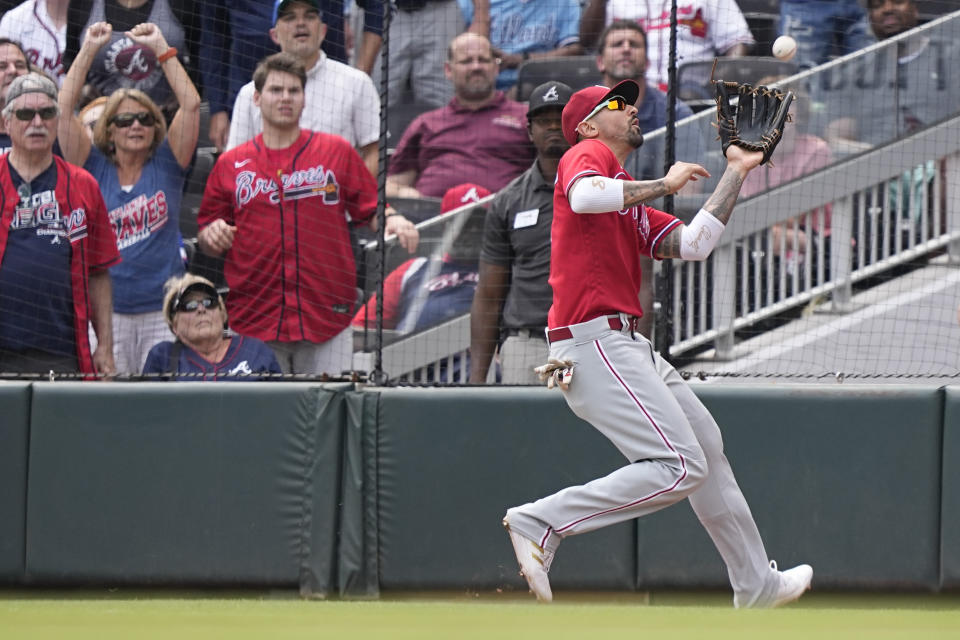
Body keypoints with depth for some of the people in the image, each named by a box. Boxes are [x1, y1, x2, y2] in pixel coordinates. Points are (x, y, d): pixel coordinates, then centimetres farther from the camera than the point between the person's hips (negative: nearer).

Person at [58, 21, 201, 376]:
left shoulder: (166, 164, 8)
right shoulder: (95, 169, 7)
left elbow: (191, 104, -1)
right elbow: (64, 108, 0)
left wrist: (160, 47, -1)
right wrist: (89, 50, -1)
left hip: (163, 308, 0)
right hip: (108, 309, 0)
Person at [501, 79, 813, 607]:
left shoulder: (634, 207, 25)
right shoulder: (589, 154, -1)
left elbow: (693, 245, 14)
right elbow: (584, 196, -25)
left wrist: (736, 173, 21)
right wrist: (664, 185, -14)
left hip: (629, 346, 10)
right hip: (594, 342, -10)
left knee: (707, 446, 21)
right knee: (682, 468, -19)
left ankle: (756, 585, 32)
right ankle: (541, 523, -20)